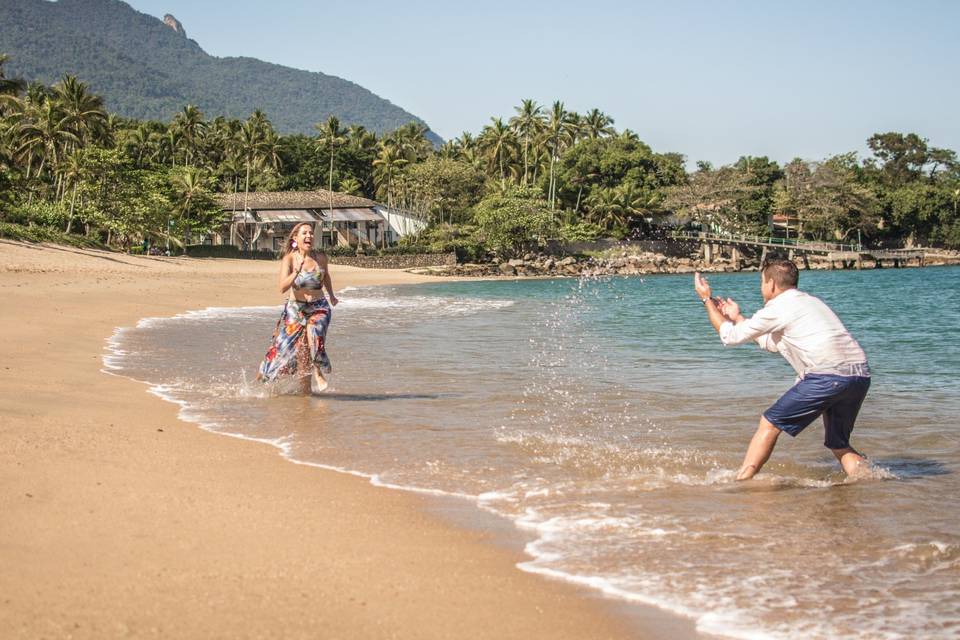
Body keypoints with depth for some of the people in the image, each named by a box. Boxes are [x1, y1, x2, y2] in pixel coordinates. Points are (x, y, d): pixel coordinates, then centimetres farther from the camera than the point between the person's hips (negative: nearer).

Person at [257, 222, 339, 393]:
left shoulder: (321, 257, -3)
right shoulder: (289, 259, -11)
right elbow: (283, 288, -23)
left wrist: (332, 295, 32)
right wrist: (296, 272, -36)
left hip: (319, 308, 1)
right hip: (295, 308, 0)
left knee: (313, 333, -30)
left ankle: (318, 372, -12)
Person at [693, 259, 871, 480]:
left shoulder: (777, 309, 3)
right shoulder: (810, 302, 29)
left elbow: (731, 336, 11)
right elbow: (773, 343, 39)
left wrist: (707, 300, 24)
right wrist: (737, 318, 46)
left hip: (829, 376, -8)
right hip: (861, 375, 8)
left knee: (770, 424, 4)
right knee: (838, 445, 21)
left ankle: (741, 481, 4)